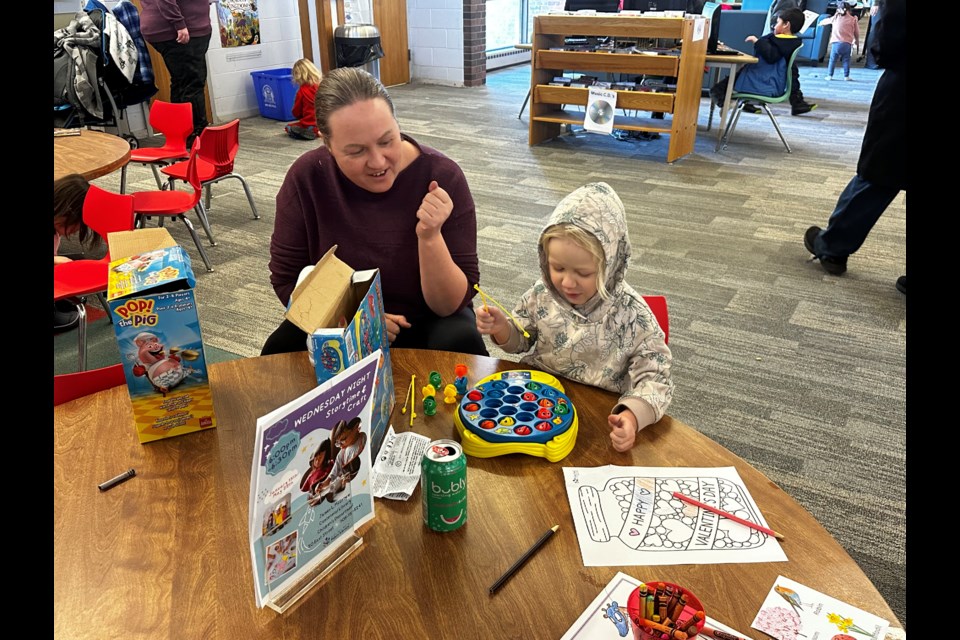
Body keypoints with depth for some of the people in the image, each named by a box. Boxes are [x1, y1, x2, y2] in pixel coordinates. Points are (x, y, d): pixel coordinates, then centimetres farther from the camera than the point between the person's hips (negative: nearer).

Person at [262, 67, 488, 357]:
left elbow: (452, 305, -19)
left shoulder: (442, 177, -21)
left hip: (424, 323, 1)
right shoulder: (306, 177, -16)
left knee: (460, 343, -29)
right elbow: (286, 280, -6)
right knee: (280, 351, -26)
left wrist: (430, 237, -36)